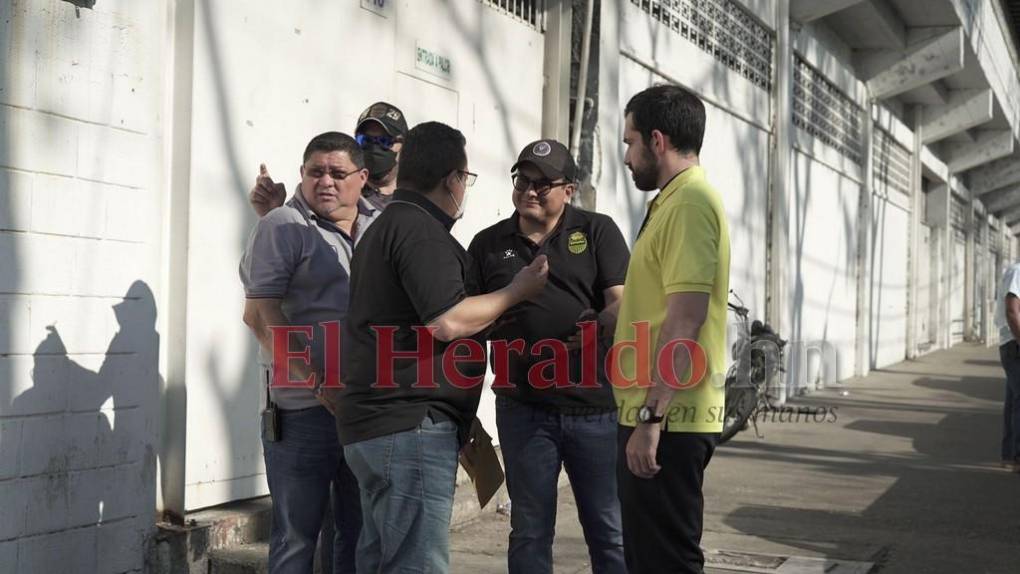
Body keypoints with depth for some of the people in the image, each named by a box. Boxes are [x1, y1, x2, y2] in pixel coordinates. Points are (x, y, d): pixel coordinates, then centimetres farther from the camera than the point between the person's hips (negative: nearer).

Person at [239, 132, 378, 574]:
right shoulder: (283, 226, -4)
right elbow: (259, 314, -11)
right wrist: (320, 385, -16)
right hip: (305, 409, -5)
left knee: (361, 534, 14)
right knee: (297, 536, 2)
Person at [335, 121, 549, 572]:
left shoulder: (387, 225, 22)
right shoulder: (421, 230, -12)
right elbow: (448, 321, -20)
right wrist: (517, 291, -7)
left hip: (373, 424, 11)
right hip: (411, 425, -11)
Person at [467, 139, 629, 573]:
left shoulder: (598, 232, 4)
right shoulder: (488, 244, 9)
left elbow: (623, 303, -6)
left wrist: (602, 322, -26)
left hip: (596, 407, -1)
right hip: (523, 410, 2)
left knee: (610, 533, 6)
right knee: (529, 533, 9)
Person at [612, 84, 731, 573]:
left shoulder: (690, 201, -14)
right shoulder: (676, 200, 17)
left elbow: (685, 320, -22)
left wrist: (651, 416, -24)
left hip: (667, 420, -10)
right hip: (661, 414, 10)